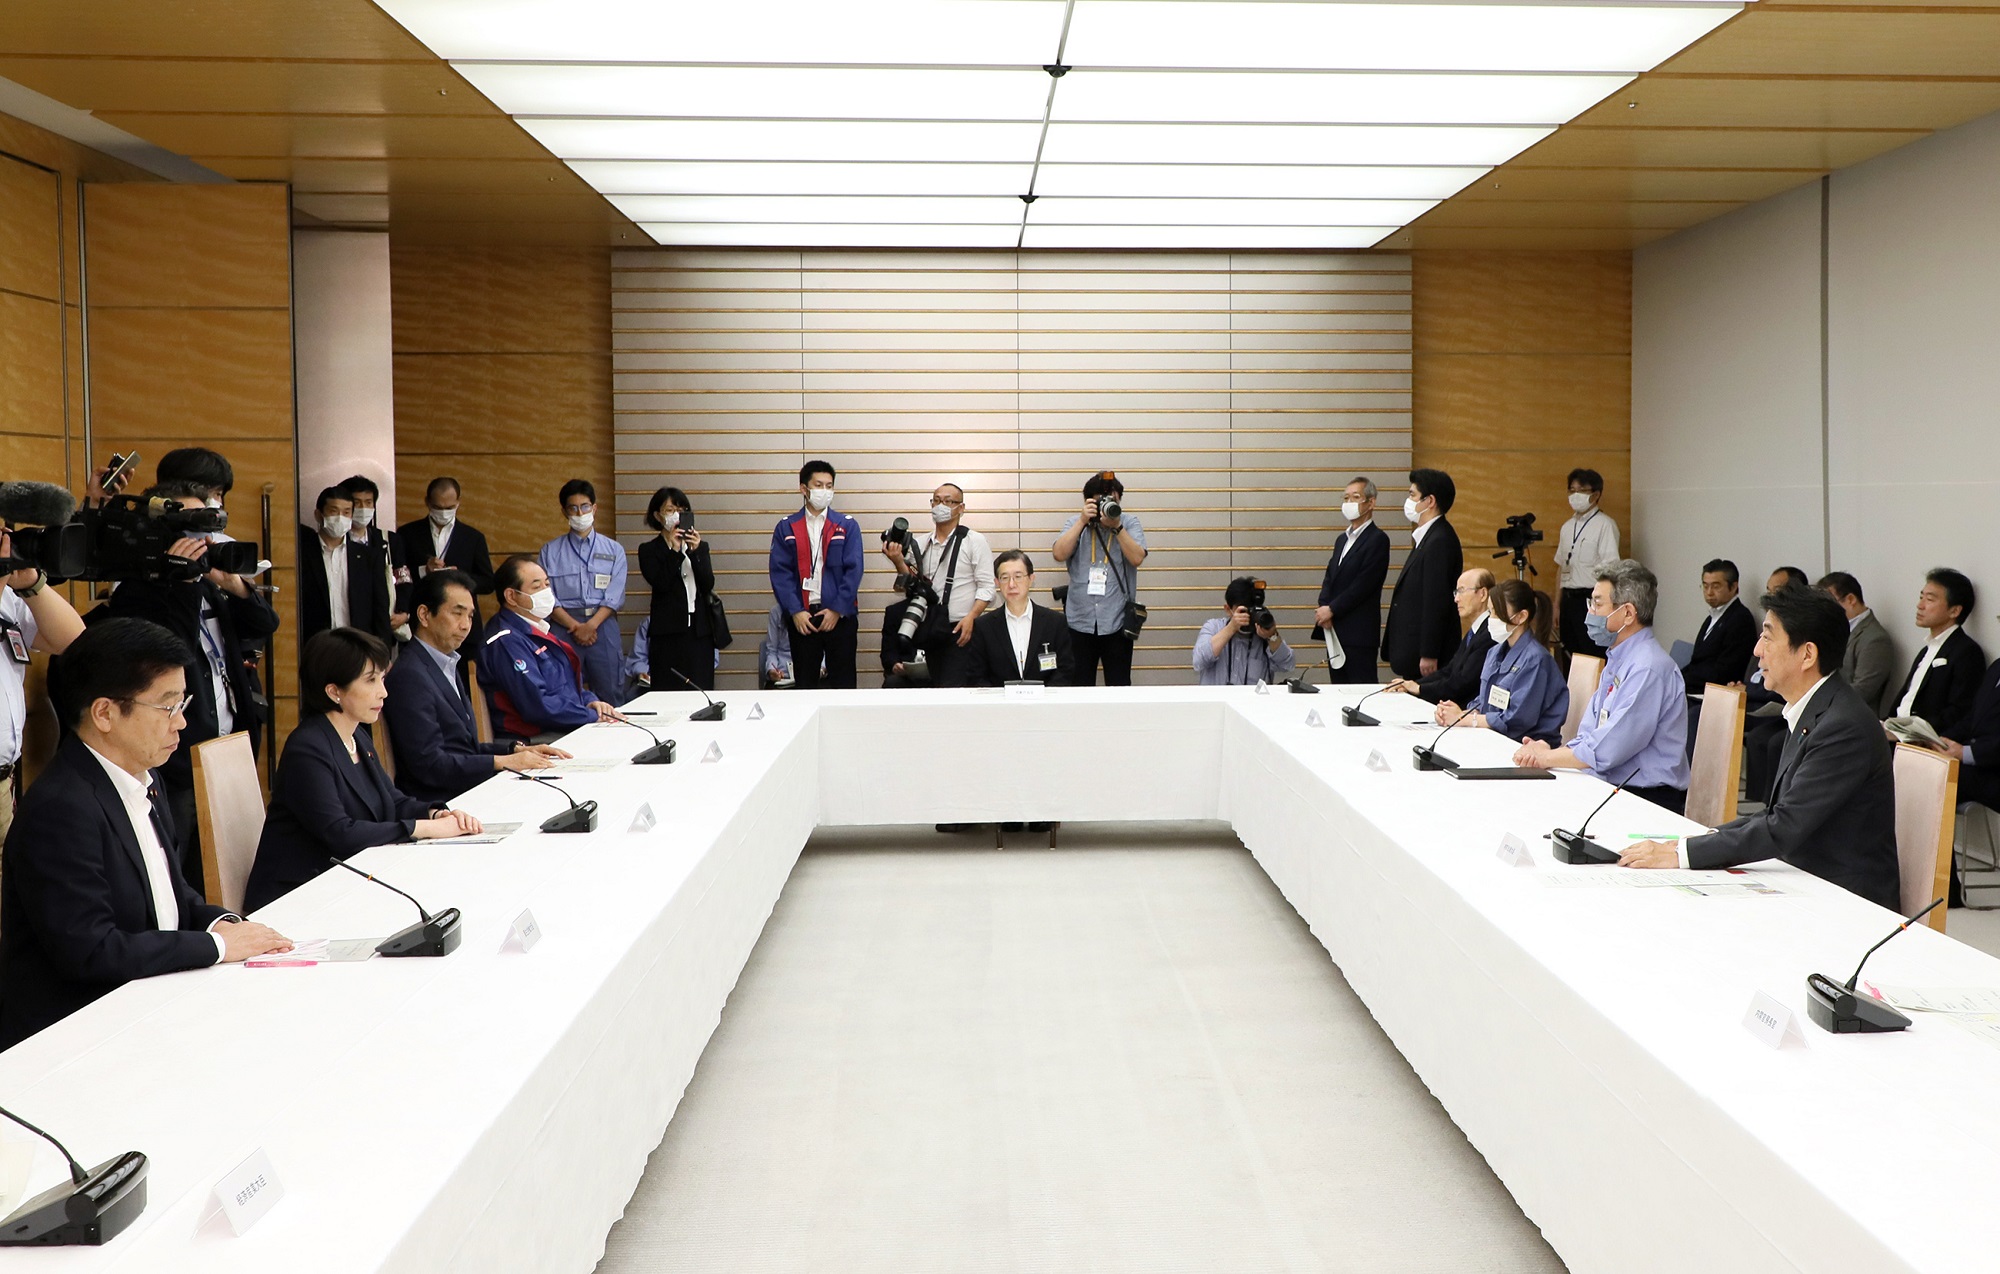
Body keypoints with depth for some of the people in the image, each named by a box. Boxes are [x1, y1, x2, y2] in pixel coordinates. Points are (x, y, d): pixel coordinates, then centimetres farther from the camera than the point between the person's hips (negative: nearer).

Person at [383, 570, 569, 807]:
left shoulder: (447, 666, 18)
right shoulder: (409, 676, -12)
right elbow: (428, 763, -18)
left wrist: (516, 749, 4)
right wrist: (503, 762, -16)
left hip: (469, 792, 9)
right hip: (438, 805, -9)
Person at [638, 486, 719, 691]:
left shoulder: (700, 546, 14)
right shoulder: (649, 550, 5)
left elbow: (708, 584, 1)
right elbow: (660, 584, -10)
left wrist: (695, 552, -11)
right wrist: (675, 550, -14)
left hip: (700, 630, 3)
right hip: (668, 632, -3)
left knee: (701, 690, -2)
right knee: (669, 691, -5)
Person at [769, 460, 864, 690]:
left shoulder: (848, 526, 4)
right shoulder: (786, 529, 6)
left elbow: (853, 570, -3)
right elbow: (780, 573, -1)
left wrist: (837, 610, -11)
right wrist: (795, 611, -11)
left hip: (840, 615, -1)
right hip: (801, 616, 1)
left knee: (842, 682, 2)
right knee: (805, 683, 6)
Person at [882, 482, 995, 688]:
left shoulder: (974, 541, -1)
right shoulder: (920, 544, 13)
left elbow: (987, 587, -6)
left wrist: (970, 617, -19)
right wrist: (898, 561, -6)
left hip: (961, 631, -5)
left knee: (953, 688, -14)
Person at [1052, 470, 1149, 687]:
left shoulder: (1129, 522, 4)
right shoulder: (1075, 524, 7)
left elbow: (1137, 558, -10)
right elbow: (1059, 554, -9)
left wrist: (1117, 526, -18)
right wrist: (1083, 521, -14)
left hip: (1117, 622, -1)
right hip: (1079, 621, 1)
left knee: (1119, 685, 4)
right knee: (1079, 686, 5)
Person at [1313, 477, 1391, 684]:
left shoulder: (1377, 539, -7)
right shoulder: (1342, 539, 20)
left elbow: (1364, 584, -15)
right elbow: (1329, 579, 15)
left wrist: (1331, 610, -13)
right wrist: (1324, 608, -4)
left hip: (1359, 634, -8)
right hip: (1335, 630, 8)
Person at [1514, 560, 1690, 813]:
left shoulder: (1648, 669, -17)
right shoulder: (1617, 661, 15)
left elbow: (1604, 752, -20)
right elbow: (1589, 734, 14)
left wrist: (1547, 758, -8)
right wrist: (1552, 751, -6)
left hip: (1647, 800, -8)